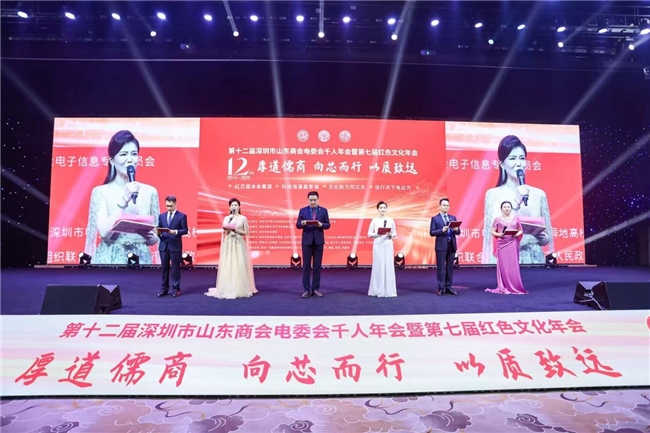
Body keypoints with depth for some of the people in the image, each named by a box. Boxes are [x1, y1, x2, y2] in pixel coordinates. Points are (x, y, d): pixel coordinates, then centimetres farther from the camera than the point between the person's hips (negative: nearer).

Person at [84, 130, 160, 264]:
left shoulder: (150, 192, 2)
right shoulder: (101, 191, -2)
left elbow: (155, 238, 7)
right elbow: (104, 233, -13)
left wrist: (149, 236, -14)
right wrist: (124, 200, -17)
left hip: (141, 259, 2)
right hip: (110, 259, -1)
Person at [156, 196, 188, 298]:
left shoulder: (182, 216, -1)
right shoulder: (162, 216, 13)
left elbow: (185, 230, -6)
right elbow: (159, 228, 12)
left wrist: (176, 232, -22)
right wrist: (159, 232, -10)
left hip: (175, 246, -4)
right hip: (163, 245, 4)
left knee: (175, 268, 2)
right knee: (164, 268, 9)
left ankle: (176, 289, 9)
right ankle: (164, 289, 17)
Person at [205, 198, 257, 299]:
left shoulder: (243, 218, 2)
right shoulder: (227, 218, 10)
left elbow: (246, 232, 1)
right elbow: (224, 231, 4)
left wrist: (236, 230, -12)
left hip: (239, 244, -2)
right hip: (228, 245, 2)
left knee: (239, 266, -4)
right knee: (227, 266, 0)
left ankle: (240, 289, 3)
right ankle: (228, 289, 7)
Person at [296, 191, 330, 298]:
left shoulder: (323, 211, 4)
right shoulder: (303, 211, 4)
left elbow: (328, 225, 3)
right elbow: (297, 225, 2)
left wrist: (321, 225, -17)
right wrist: (302, 223, -20)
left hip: (318, 241, 0)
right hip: (307, 241, 0)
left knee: (317, 266, 4)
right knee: (306, 266, 1)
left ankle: (316, 289, 13)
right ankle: (307, 289, 8)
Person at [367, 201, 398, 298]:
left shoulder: (390, 220, 6)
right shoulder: (374, 220, 2)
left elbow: (395, 233, 10)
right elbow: (369, 234, 2)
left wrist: (390, 235, -11)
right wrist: (377, 234, -15)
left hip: (388, 245, 1)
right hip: (378, 245, -1)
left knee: (388, 266, 1)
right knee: (378, 267, 0)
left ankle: (389, 290, 9)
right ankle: (378, 290, 8)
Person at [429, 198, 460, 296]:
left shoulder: (453, 218, 13)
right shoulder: (435, 218, 0)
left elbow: (458, 232, 10)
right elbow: (432, 232, -6)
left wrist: (456, 229, -12)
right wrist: (442, 230, -20)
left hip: (452, 245, 4)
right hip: (441, 246, -4)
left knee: (450, 267, 8)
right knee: (441, 267, 0)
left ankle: (448, 287, 16)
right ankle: (441, 288, 6)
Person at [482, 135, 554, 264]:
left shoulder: (539, 194, 5)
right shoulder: (493, 194, -3)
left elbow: (547, 239, 11)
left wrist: (542, 237, -11)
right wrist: (516, 202, -18)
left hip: (534, 259, 2)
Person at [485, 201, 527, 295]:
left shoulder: (515, 219, 7)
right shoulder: (498, 219, 3)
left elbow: (521, 230, 11)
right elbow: (492, 231, 4)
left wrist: (517, 234, -10)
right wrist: (499, 234, -14)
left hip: (512, 244, 1)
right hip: (502, 244, -1)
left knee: (513, 265, 0)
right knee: (503, 265, -1)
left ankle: (514, 286, 9)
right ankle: (503, 287, 5)